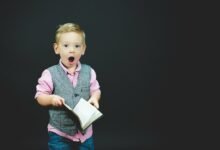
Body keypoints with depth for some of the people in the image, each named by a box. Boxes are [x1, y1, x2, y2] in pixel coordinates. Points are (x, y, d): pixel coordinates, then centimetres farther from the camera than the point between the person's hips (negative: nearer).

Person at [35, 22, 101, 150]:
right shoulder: (50, 73, -10)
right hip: (59, 133, -3)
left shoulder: (89, 71, -1)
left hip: (85, 131, 3)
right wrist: (51, 99, -26)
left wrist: (94, 98, -14)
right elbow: (40, 97, -6)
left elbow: (96, 90, 8)